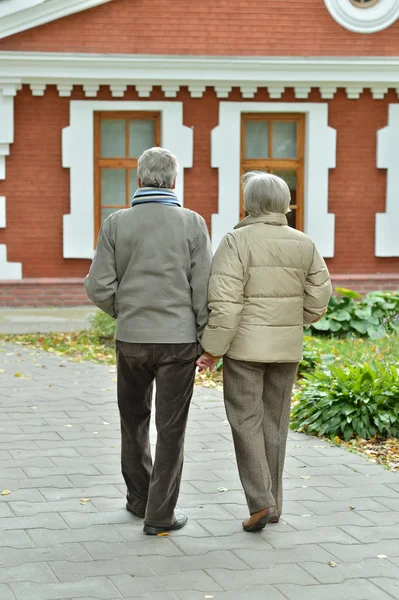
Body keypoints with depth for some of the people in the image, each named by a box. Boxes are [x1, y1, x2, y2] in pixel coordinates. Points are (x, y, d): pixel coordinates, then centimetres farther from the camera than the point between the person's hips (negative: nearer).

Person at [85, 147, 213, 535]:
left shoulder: (116, 224, -3)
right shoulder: (192, 224, -6)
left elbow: (99, 287, -4)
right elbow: (203, 289, -8)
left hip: (131, 339, 2)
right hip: (179, 339, -2)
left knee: (134, 419, 20)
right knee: (170, 428, 5)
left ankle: (139, 498, 29)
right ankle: (159, 514, 6)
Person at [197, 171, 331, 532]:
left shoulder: (237, 242, -13)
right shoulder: (304, 245, 1)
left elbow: (224, 303, -18)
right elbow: (317, 303, 3)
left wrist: (213, 350, -10)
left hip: (245, 346, -4)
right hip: (286, 348, 4)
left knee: (245, 421, 3)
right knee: (274, 422, 14)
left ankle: (261, 502, -6)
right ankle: (273, 503, 18)